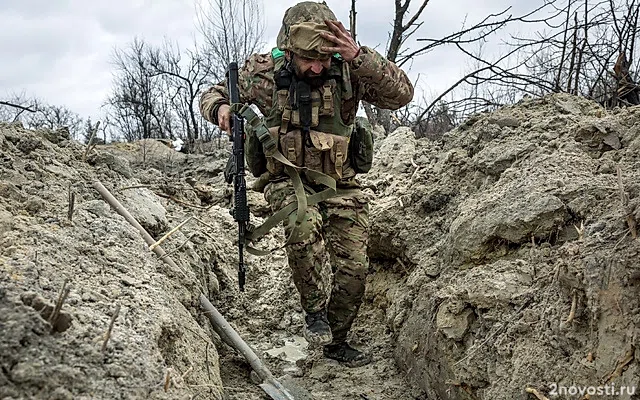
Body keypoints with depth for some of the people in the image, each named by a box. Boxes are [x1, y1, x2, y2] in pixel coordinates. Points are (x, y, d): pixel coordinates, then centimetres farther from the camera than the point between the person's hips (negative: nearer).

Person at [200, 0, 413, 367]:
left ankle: (336, 341, 27)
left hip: (340, 185, 2)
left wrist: (359, 56, -35)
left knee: (354, 270, 0)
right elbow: (213, 94, 6)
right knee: (304, 225, -35)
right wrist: (220, 109, -18)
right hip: (288, 181, -1)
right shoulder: (264, 71, -9)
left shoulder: (348, 70, -11)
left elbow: (401, 94, -23)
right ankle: (315, 307, -10)